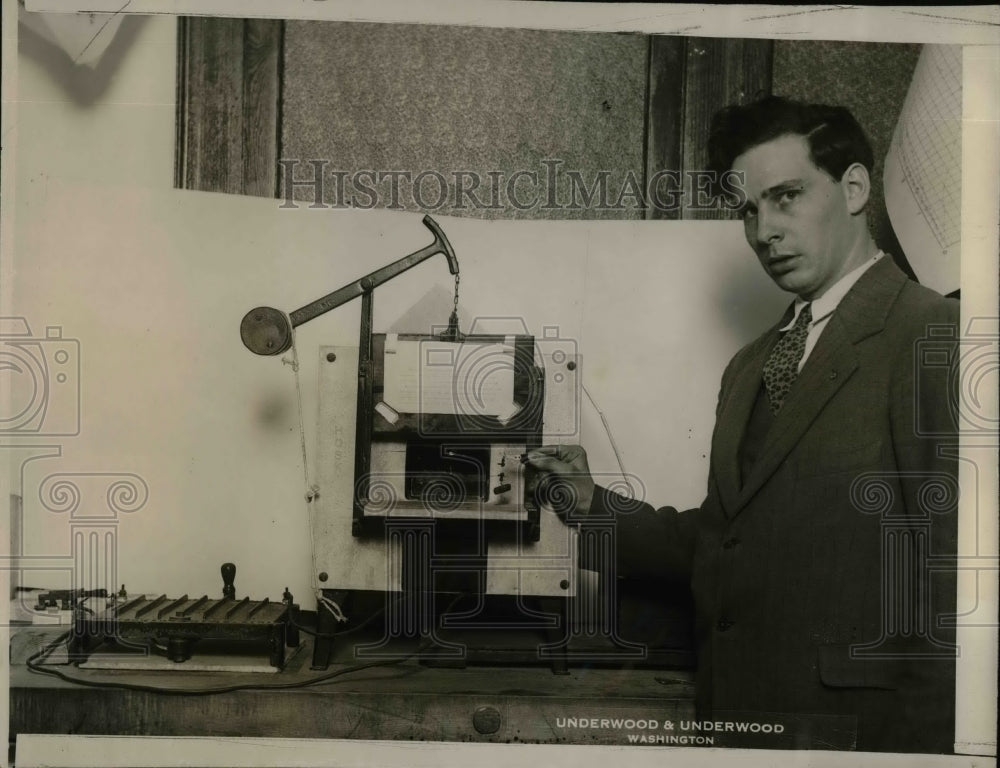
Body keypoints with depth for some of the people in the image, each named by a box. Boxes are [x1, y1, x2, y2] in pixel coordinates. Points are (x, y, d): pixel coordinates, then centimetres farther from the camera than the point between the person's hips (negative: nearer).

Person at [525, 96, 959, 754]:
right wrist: (594, 506, 2)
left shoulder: (933, 336, -10)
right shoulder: (748, 368, 14)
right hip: (733, 713, 7)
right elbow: (717, 543, 13)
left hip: (851, 724, -6)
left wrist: (924, 741, -18)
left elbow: (952, 570, -16)